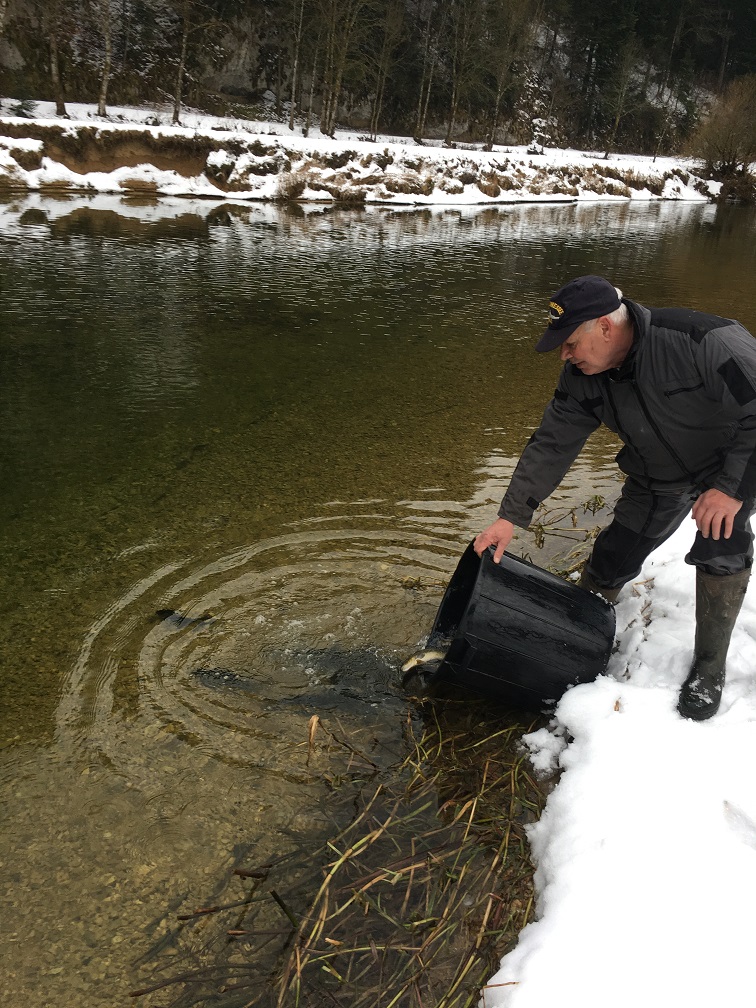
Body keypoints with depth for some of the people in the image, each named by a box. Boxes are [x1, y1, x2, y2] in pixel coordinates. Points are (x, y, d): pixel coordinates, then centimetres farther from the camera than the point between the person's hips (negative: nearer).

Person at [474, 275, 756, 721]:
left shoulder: (706, 342, -37)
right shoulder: (582, 377, -18)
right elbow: (552, 445, -13)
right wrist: (511, 517, -18)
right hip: (657, 479, 5)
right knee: (613, 556, 3)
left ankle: (709, 668, -3)